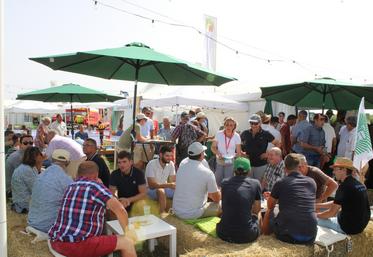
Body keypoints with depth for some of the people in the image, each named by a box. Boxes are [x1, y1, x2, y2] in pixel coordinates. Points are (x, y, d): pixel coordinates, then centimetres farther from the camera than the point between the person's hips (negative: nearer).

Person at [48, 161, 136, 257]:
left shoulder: (71, 187, 16)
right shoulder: (95, 186, -6)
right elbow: (120, 210, -13)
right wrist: (127, 231, 1)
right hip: (76, 245, -9)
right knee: (127, 242, -2)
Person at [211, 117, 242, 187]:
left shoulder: (236, 136, -7)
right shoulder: (219, 134, -8)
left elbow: (239, 152, -1)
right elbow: (213, 147, 0)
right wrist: (218, 153, -17)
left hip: (230, 163, -1)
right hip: (219, 162, 1)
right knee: (217, 182, 6)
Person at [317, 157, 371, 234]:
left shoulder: (345, 186, -22)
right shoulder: (358, 184, 6)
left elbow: (332, 213, -18)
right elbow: (336, 204, 15)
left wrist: (316, 215, -1)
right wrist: (317, 206, 13)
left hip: (349, 227, -9)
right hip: (360, 225, 9)